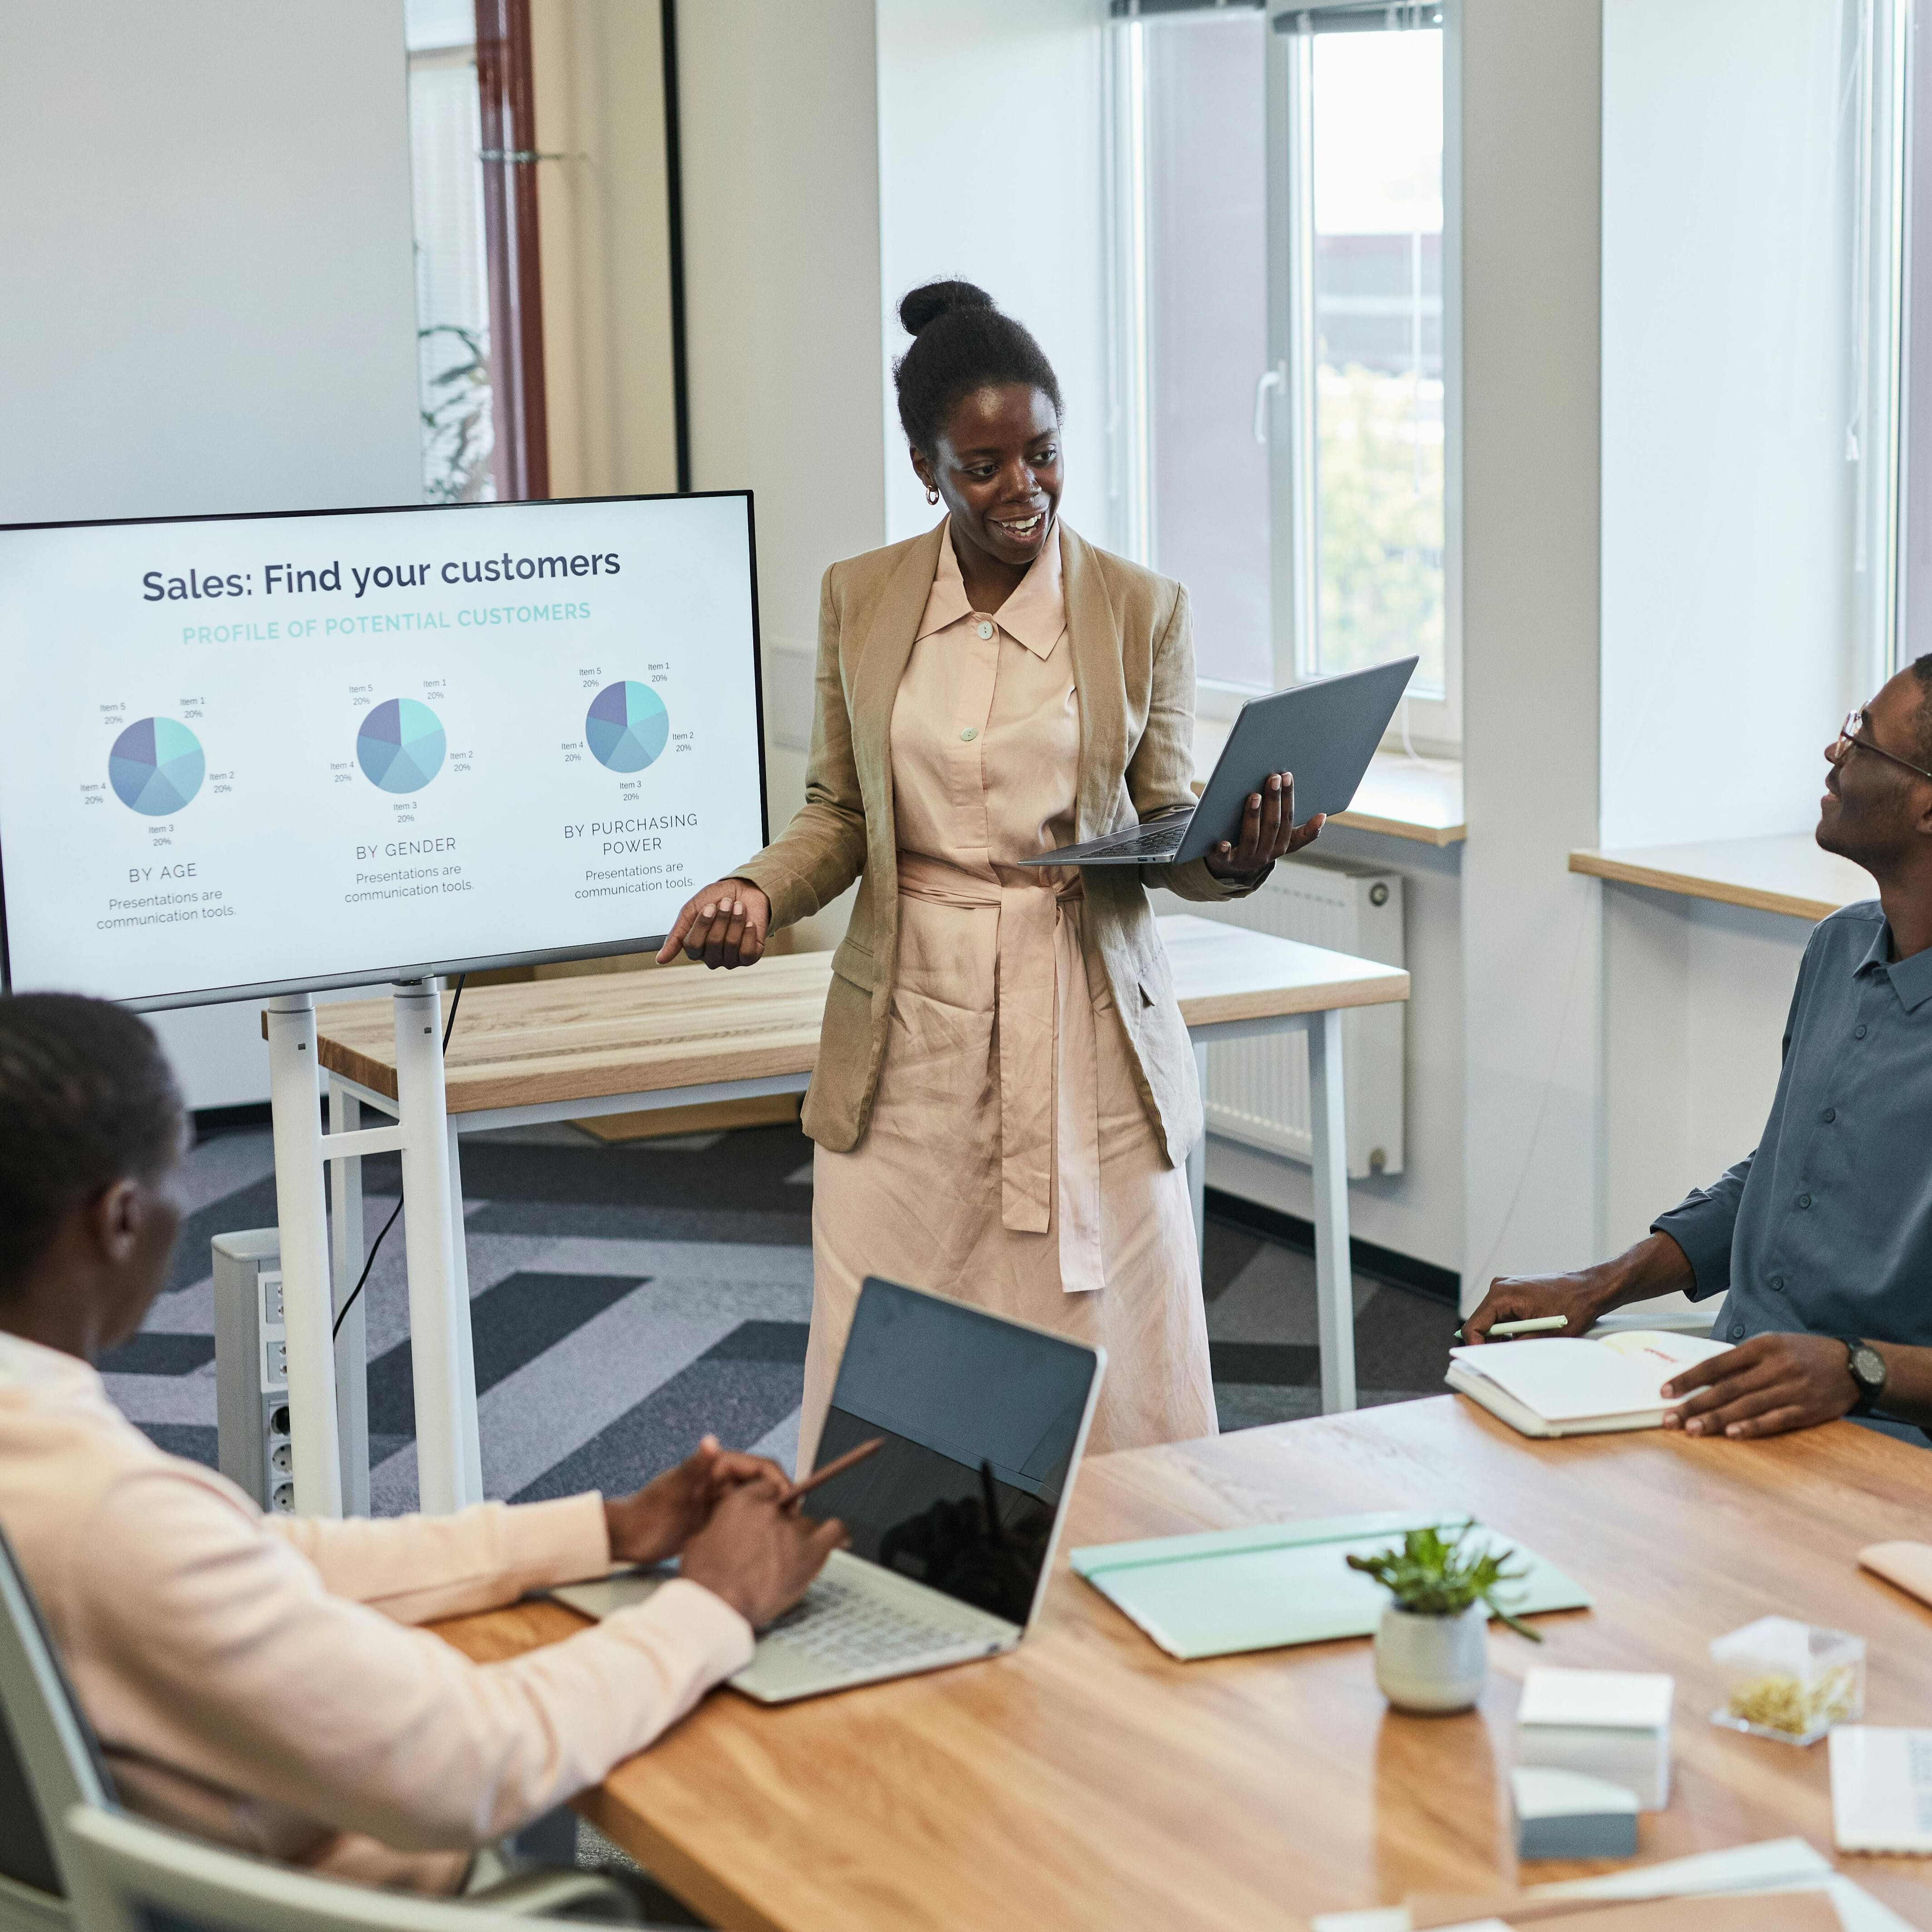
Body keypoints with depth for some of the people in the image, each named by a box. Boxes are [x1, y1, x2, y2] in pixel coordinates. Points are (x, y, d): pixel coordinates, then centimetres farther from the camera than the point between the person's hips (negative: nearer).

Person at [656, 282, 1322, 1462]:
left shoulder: (1144, 611, 2)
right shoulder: (859, 600, 7)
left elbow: (1167, 831, 4)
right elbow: (839, 816, 13)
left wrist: (1236, 857, -18)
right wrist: (760, 890, -7)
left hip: (1087, 1042, -1)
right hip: (912, 1048, 1)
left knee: (1119, 1407, 1)